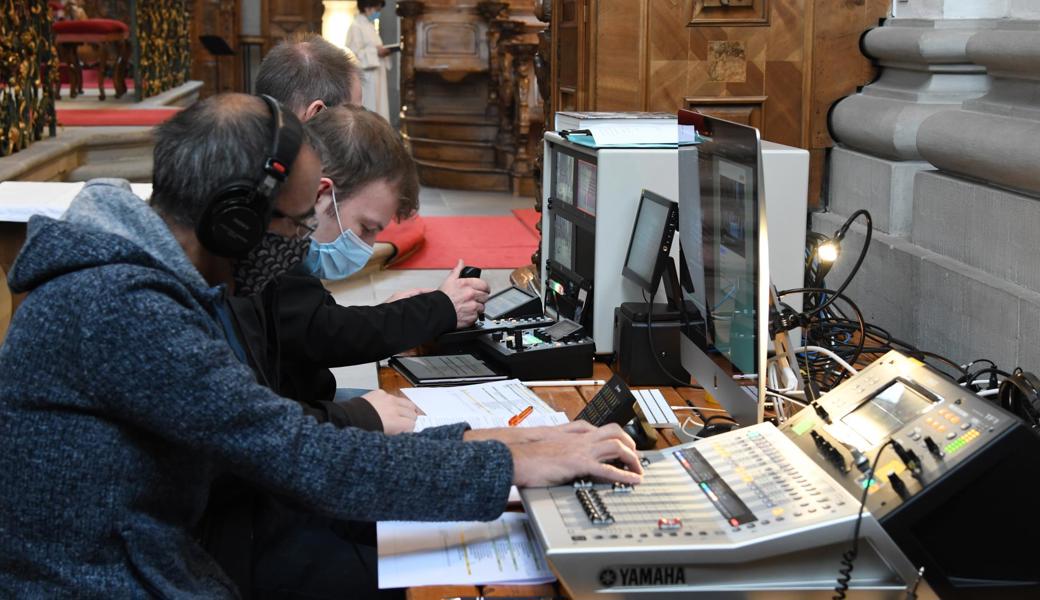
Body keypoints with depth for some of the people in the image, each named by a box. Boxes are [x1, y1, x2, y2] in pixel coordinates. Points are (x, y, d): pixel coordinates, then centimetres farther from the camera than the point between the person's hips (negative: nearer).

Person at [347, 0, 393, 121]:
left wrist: (381, 51, 6)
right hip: (364, 78, -10)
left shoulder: (370, 26, 17)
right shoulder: (356, 27, -12)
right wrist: (375, 52, -18)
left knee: (377, 108, 8)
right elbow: (353, 53, -19)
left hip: (375, 77, 10)